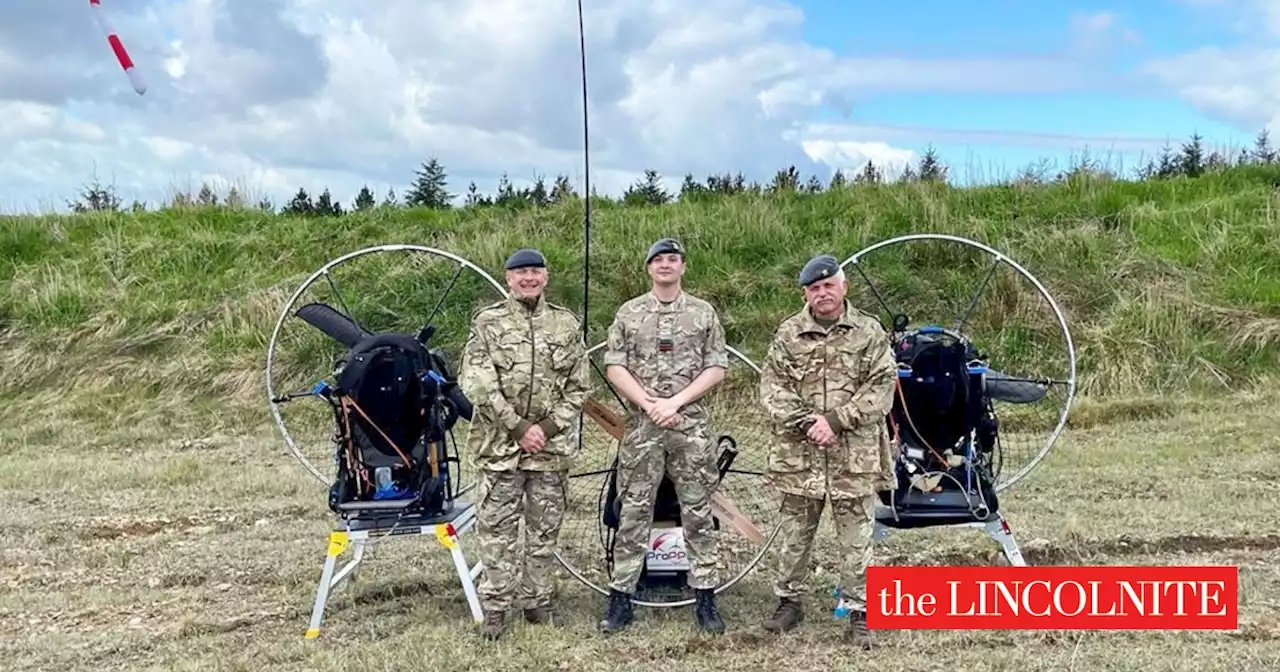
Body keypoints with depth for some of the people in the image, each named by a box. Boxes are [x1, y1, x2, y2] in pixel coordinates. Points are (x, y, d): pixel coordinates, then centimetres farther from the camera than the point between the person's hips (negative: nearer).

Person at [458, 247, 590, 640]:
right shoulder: (487, 323, 1)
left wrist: (546, 427, -7)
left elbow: (578, 388, 6)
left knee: (545, 530, 10)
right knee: (495, 528, 1)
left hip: (553, 446, 2)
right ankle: (495, 607, 11)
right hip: (500, 446, -2)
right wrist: (518, 427, -13)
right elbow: (477, 385, -8)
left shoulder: (567, 324, 7)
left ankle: (538, 602, 22)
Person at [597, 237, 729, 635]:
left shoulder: (703, 313, 7)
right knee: (633, 513, 3)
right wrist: (648, 403, -10)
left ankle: (705, 599, 12)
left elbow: (717, 368, 1)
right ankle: (620, 598, 9)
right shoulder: (629, 313, 7)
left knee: (698, 513, 4)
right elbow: (614, 366, 2)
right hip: (641, 426, 0)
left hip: (692, 426, 0)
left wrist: (676, 401, -10)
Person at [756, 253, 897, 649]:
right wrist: (806, 422, -13)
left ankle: (859, 613, 16)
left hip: (855, 455, -1)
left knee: (857, 538, 4)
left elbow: (881, 388, -4)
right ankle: (789, 602, 27)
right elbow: (771, 386, 0)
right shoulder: (788, 334, 5)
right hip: (799, 454, 2)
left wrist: (835, 420, -13)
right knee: (794, 533, 12)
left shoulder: (870, 332, 2)